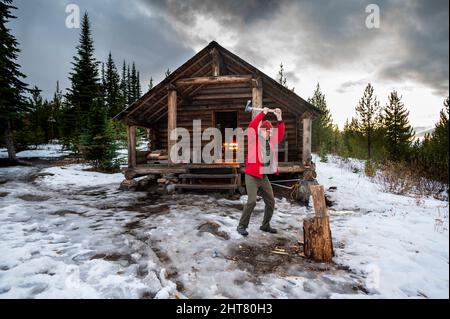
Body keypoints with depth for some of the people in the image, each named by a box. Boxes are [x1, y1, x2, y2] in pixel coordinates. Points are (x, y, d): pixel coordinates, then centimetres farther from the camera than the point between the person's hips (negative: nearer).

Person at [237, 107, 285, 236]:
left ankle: (265, 225, 25)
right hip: (252, 176, -6)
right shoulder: (254, 139, -4)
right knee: (252, 200, -15)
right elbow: (252, 126, -17)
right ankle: (242, 225, 0)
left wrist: (279, 118, -6)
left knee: (271, 201, 8)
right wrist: (263, 113, -16)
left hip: (264, 176, 7)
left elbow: (280, 133, 5)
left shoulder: (272, 142, 12)